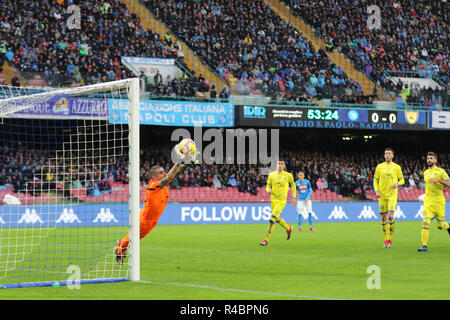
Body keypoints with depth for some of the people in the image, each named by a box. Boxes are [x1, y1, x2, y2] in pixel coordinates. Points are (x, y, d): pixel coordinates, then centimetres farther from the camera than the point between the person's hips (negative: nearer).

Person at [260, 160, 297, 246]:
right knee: (277, 219, 10)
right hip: (274, 199, 4)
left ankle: (266, 239, -13)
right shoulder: (271, 175, 5)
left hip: (282, 200, -4)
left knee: (273, 218, -17)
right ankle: (288, 228, 41)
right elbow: (268, 187, 10)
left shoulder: (288, 175, 1)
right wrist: (268, 190, -14)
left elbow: (293, 186, 14)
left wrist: (294, 198, 13)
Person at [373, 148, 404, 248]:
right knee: (383, 217, 2)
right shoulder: (379, 167, 7)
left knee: (390, 216, -14)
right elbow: (375, 180, 10)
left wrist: (398, 183, -13)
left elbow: (402, 180, 10)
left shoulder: (397, 167, 4)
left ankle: (390, 238, 1)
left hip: (392, 195, -2)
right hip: (382, 195, 2)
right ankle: (386, 239, 13)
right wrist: (376, 191, -5)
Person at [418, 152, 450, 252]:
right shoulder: (425, 173, 13)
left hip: (439, 202, -3)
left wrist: (438, 180, -23)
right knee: (425, 222, -15)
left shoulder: (440, 171, -3)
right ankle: (424, 246, -17)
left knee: (440, 226, 5)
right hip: (428, 202, 3)